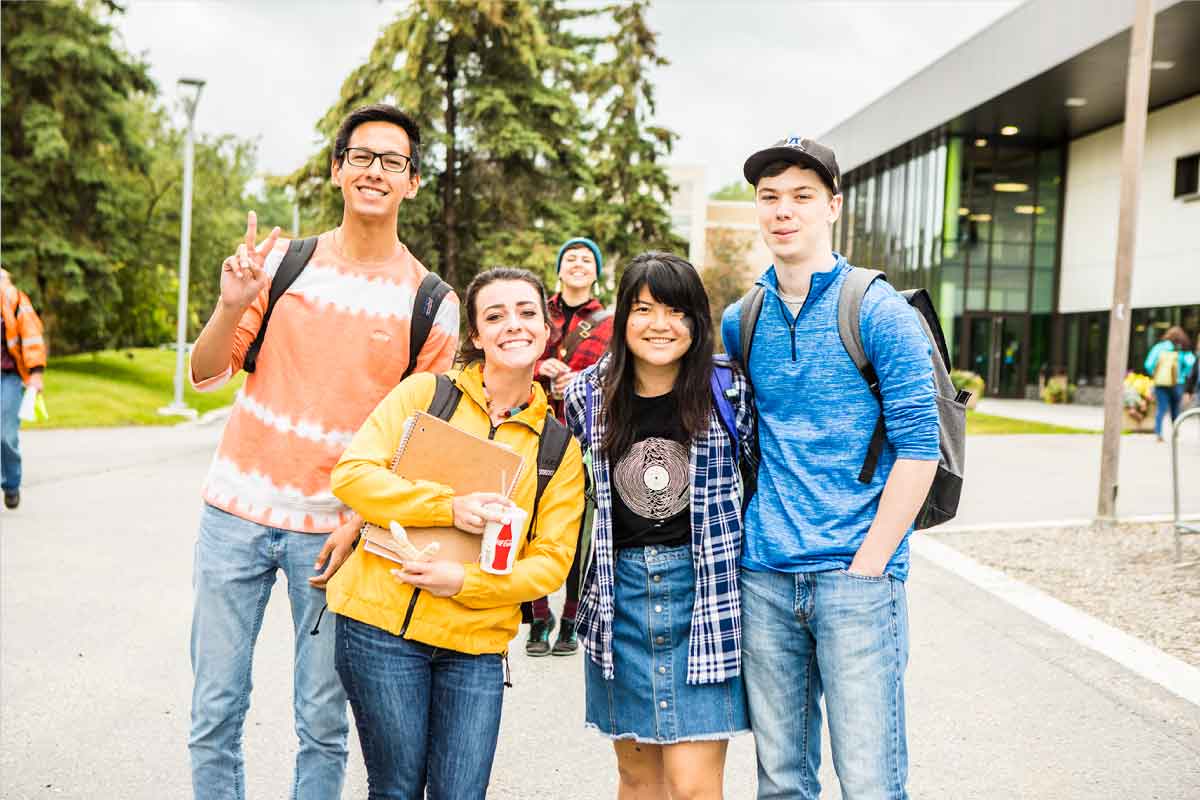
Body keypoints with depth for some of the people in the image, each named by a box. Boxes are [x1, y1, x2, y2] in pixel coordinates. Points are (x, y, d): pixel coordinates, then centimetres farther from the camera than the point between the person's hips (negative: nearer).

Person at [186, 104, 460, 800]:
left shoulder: (433, 304, -3)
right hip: (239, 509, 2)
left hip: (335, 529, -1)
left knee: (324, 724, 6)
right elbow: (206, 374, 3)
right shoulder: (281, 261, 1)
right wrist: (232, 307, -16)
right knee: (215, 713, 9)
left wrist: (363, 521, -10)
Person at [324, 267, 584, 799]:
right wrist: (450, 506, -19)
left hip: (475, 643, 2)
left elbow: (552, 559, 2)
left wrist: (466, 583, -14)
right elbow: (351, 474, -7)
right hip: (381, 620, -1)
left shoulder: (560, 446, 6)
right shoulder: (426, 392, 2)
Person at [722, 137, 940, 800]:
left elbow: (918, 446, -7)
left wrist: (866, 565, -11)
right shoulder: (739, 321, 10)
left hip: (856, 575, -4)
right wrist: (740, 543, 7)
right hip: (763, 576, 4)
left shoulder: (878, 311, -4)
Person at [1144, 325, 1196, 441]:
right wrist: (1185, 375, 1)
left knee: (1161, 409, 1)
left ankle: (1158, 433, -13)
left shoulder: (1159, 347, 5)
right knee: (1175, 409, 15)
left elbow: (1148, 364, -3)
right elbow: (1190, 362, -15)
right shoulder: (1183, 350, 2)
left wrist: (1154, 374, 13)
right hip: (1176, 383, 0)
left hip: (1160, 383, 1)